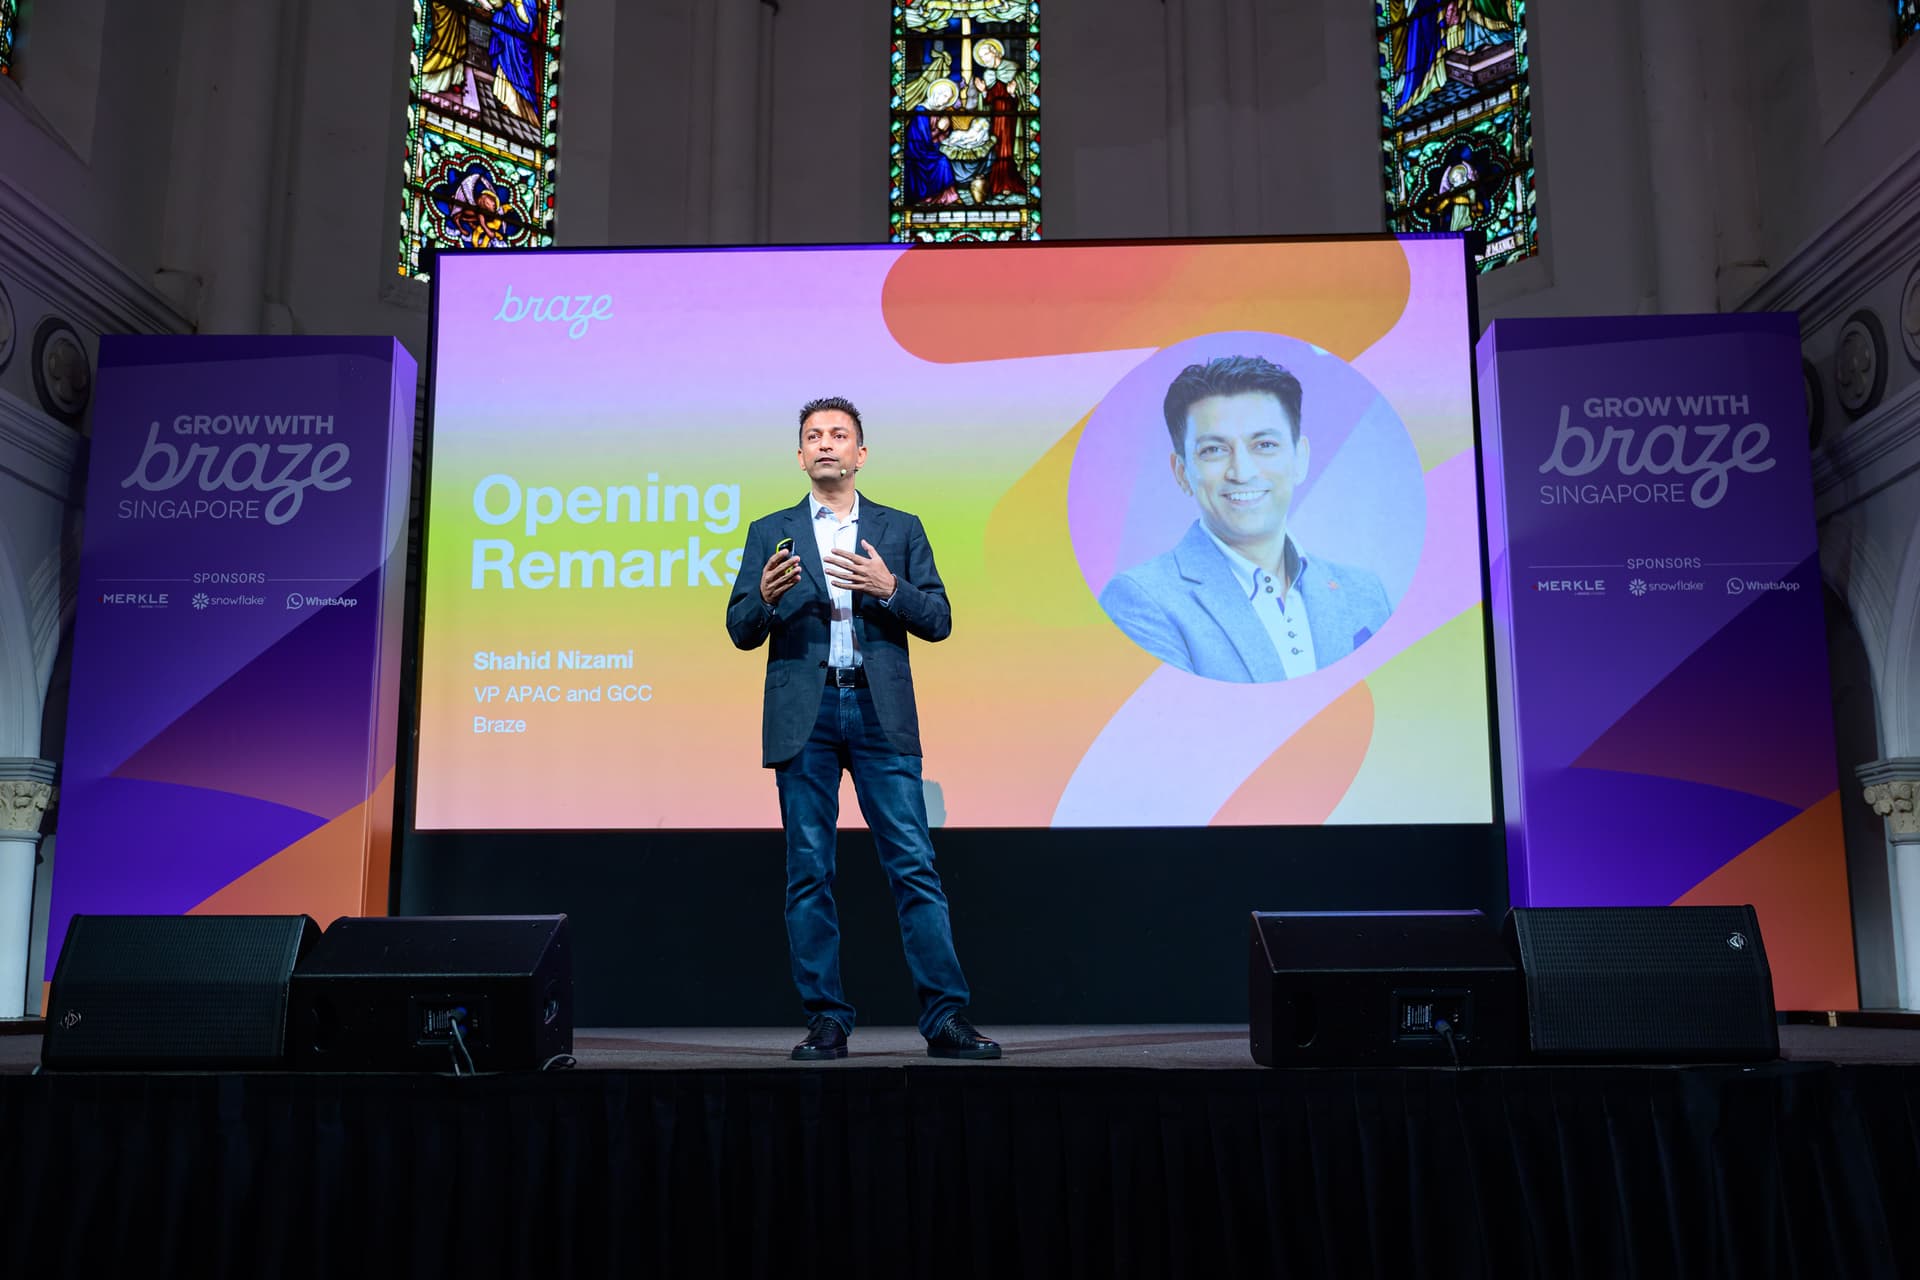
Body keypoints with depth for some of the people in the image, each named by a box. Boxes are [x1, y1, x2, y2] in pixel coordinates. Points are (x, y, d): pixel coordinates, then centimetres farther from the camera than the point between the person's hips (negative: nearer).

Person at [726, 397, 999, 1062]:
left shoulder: (900, 529, 13)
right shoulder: (769, 533, 13)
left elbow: (939, 620, 7)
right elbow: (741, 630, 7)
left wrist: (888, 588, -10)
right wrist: (766, 596, -14)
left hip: (880, 712, 0)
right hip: (804, 714, 1)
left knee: (914, 867, -4)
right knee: (809, 873, 2)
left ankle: (946, 1020, 0)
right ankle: (827, 1022, 10)